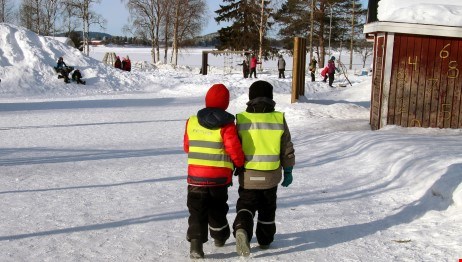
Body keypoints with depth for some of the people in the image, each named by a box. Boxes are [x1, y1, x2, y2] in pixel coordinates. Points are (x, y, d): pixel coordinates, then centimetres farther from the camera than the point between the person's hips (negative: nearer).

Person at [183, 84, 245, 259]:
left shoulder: (191, 122, -1)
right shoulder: (226, 124, -14)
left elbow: (187, 147, 9)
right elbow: (234, 149, -14)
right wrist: (240, 164, 6)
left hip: (196, 175, 1)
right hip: (220, 176, -1)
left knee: (197, 211, 6)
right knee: (217, 208, 19)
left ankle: (196, 241, -8)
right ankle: (219, 237, 36)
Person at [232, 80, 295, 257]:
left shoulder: (241, 119, -7)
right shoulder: (279, 119, -5)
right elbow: (287, 149, 0)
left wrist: (233, 169, 13)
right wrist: (288, 171, 12)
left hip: (248, 175, -1)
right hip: (271, 176, 1)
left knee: (246, 205, 9)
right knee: (267, 209, 19)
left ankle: (242, 229, -19)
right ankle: (265, 240, 30)